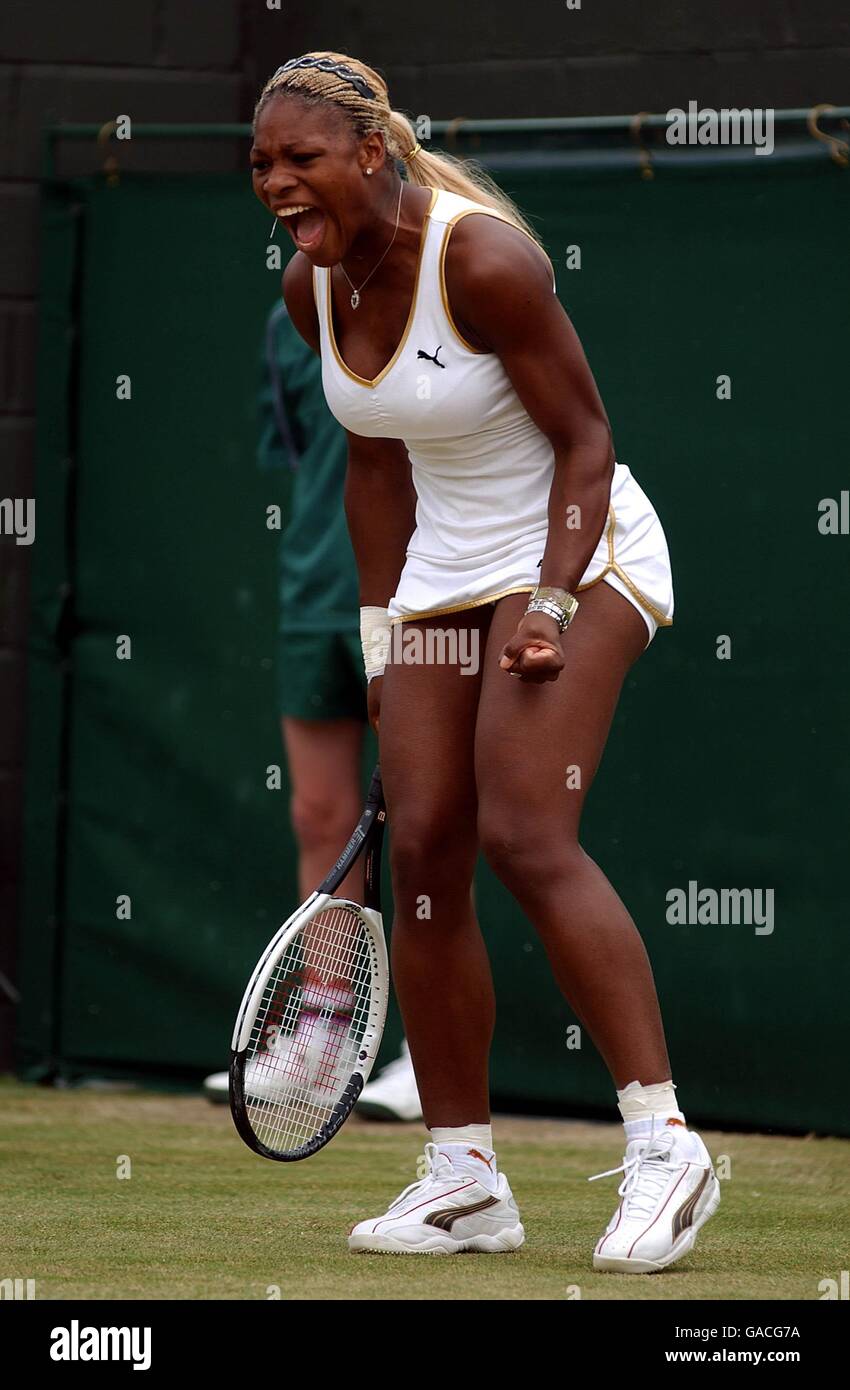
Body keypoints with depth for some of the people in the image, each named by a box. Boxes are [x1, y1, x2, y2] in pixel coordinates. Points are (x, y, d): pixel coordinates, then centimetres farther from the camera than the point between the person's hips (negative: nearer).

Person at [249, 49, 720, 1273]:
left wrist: (549, 604, -23)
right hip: (444, 578, 7)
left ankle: (662, 1141, -20)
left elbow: (585, 440, -15)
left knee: (525, 834, -22)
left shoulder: (482, 258, -21)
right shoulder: (315, 287, 2)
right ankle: (465, 1182, 4)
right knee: (422, 852, -3)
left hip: (579, 553, -7)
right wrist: (383, 635, 12)